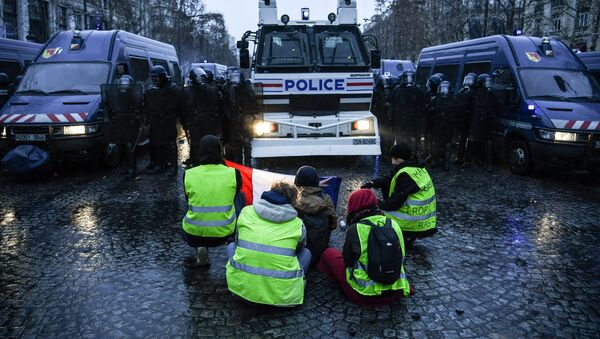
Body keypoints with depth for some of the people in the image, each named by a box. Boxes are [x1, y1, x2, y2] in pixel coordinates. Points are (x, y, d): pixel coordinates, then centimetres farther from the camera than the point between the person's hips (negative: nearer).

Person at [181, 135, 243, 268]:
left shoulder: (188, 175, -9)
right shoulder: (233, 174, -13)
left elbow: (189, 201, 6)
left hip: (194, 235, 2)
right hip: (224, 234, -2)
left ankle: (201, 250, 18)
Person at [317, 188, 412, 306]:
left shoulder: (354, 229, -14)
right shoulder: (393, 224, -2)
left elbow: (347, 260, -2)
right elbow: (400, 258, 9)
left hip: (364, 295, -4)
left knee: (329, 253, 13)